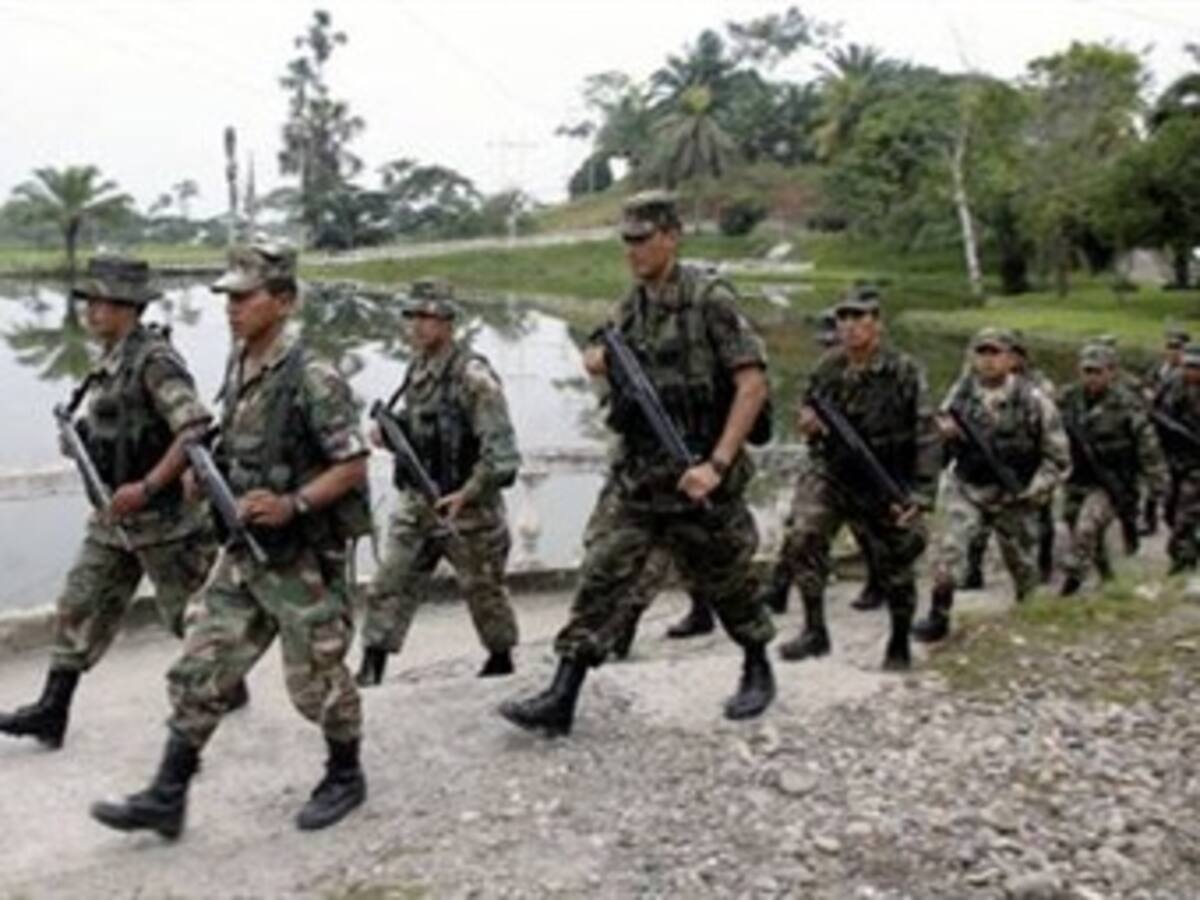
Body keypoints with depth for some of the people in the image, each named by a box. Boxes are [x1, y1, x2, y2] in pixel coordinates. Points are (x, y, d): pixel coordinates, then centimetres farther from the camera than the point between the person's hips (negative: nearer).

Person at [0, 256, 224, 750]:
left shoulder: (154, 360, -19)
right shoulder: (111, 361, 8)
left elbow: (196, 429, -28)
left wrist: (146, 486, -28)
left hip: (162, 517, -8)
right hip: (115, 516, 8)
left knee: (188, 614, 8)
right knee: (79, 607, 6)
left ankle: (227, 683, 29)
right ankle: (51, 710, 10)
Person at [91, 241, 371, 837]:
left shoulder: (313, 380, -18)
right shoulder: (238, 369, 6)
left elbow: (353, 466, -16)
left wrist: (293, 504, -26)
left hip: (303, 559, -7)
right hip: (243, 555, 7)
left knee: (315, 680, 7)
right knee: (198, 672, 7)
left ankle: (346, 777, 29)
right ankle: (166, 798, 15)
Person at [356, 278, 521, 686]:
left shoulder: (472, 375, -18)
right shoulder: (418, 369, 7)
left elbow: (500, 446, -22)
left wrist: (468, 493, -26)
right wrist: (389, 433, 1)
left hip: (465, 505, -7)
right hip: (417, 502, 7)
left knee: (483, 587, 10)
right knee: (389, 585, 2)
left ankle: (502, 658, 31)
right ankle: (371, 668, 7)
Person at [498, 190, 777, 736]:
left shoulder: (710, 301, -12)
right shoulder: (630, 310, 8)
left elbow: (752, 385, -17)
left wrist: (717, 463, -22)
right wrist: (603, 365, -2)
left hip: (696, 475, -5)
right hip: (637, 475, 6)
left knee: (723, 582, 11)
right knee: (600, 578, -2)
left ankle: (758, 671, 35)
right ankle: (561, 699, -1)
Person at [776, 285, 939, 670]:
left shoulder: (905, 372, -14)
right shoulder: (827, 368, -3)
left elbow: (926, 438, -14)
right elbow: (807, 405, 15)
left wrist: (921, 495, -19)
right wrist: (808, 420, -10)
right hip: (831, 475, 2)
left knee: (895, 566, 7)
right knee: (803, 537, -21)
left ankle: (900, 644, 32)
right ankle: (815, 630, -7)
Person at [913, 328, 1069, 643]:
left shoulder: (1032, 400, -14)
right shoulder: (961, 391, -7)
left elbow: (1058, 456, -7)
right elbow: (943, 425, 8)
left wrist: (1033, 492, -15)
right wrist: (946, 430, -16)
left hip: (1014, 495, -1)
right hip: (967, 488, 1)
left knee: (1021, 561, 14)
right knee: (949, 546, -20)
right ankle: (938, 615, -11)